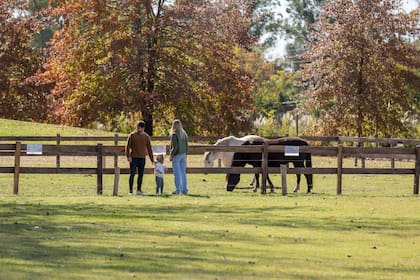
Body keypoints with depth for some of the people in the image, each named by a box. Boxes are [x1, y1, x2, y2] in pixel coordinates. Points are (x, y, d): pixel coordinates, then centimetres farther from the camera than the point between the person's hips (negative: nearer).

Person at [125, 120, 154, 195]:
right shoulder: (132, 135, -1)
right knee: (132, 174, -6)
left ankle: (139, 189, 12)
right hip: (133, 158, -3)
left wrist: (152, 159, 13)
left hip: (142, 158, 3)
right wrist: (128, 156, -14)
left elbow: (149, 148, 13)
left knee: (141, 174, 4)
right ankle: (130, 190, -2)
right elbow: (127, 146, -3)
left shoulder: (146, 136, 9)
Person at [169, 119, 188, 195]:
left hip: (176, 156, -7)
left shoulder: (174, 134, -14)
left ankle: (178, 190, -3)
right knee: (183, 173, 10)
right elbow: (186, 146, 10)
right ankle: (184, 190, 11)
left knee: (177, 174, -3)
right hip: (183, 155, 7)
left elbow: (175, 147, -19)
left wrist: (171, 156, -9)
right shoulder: (184, 134, 7)